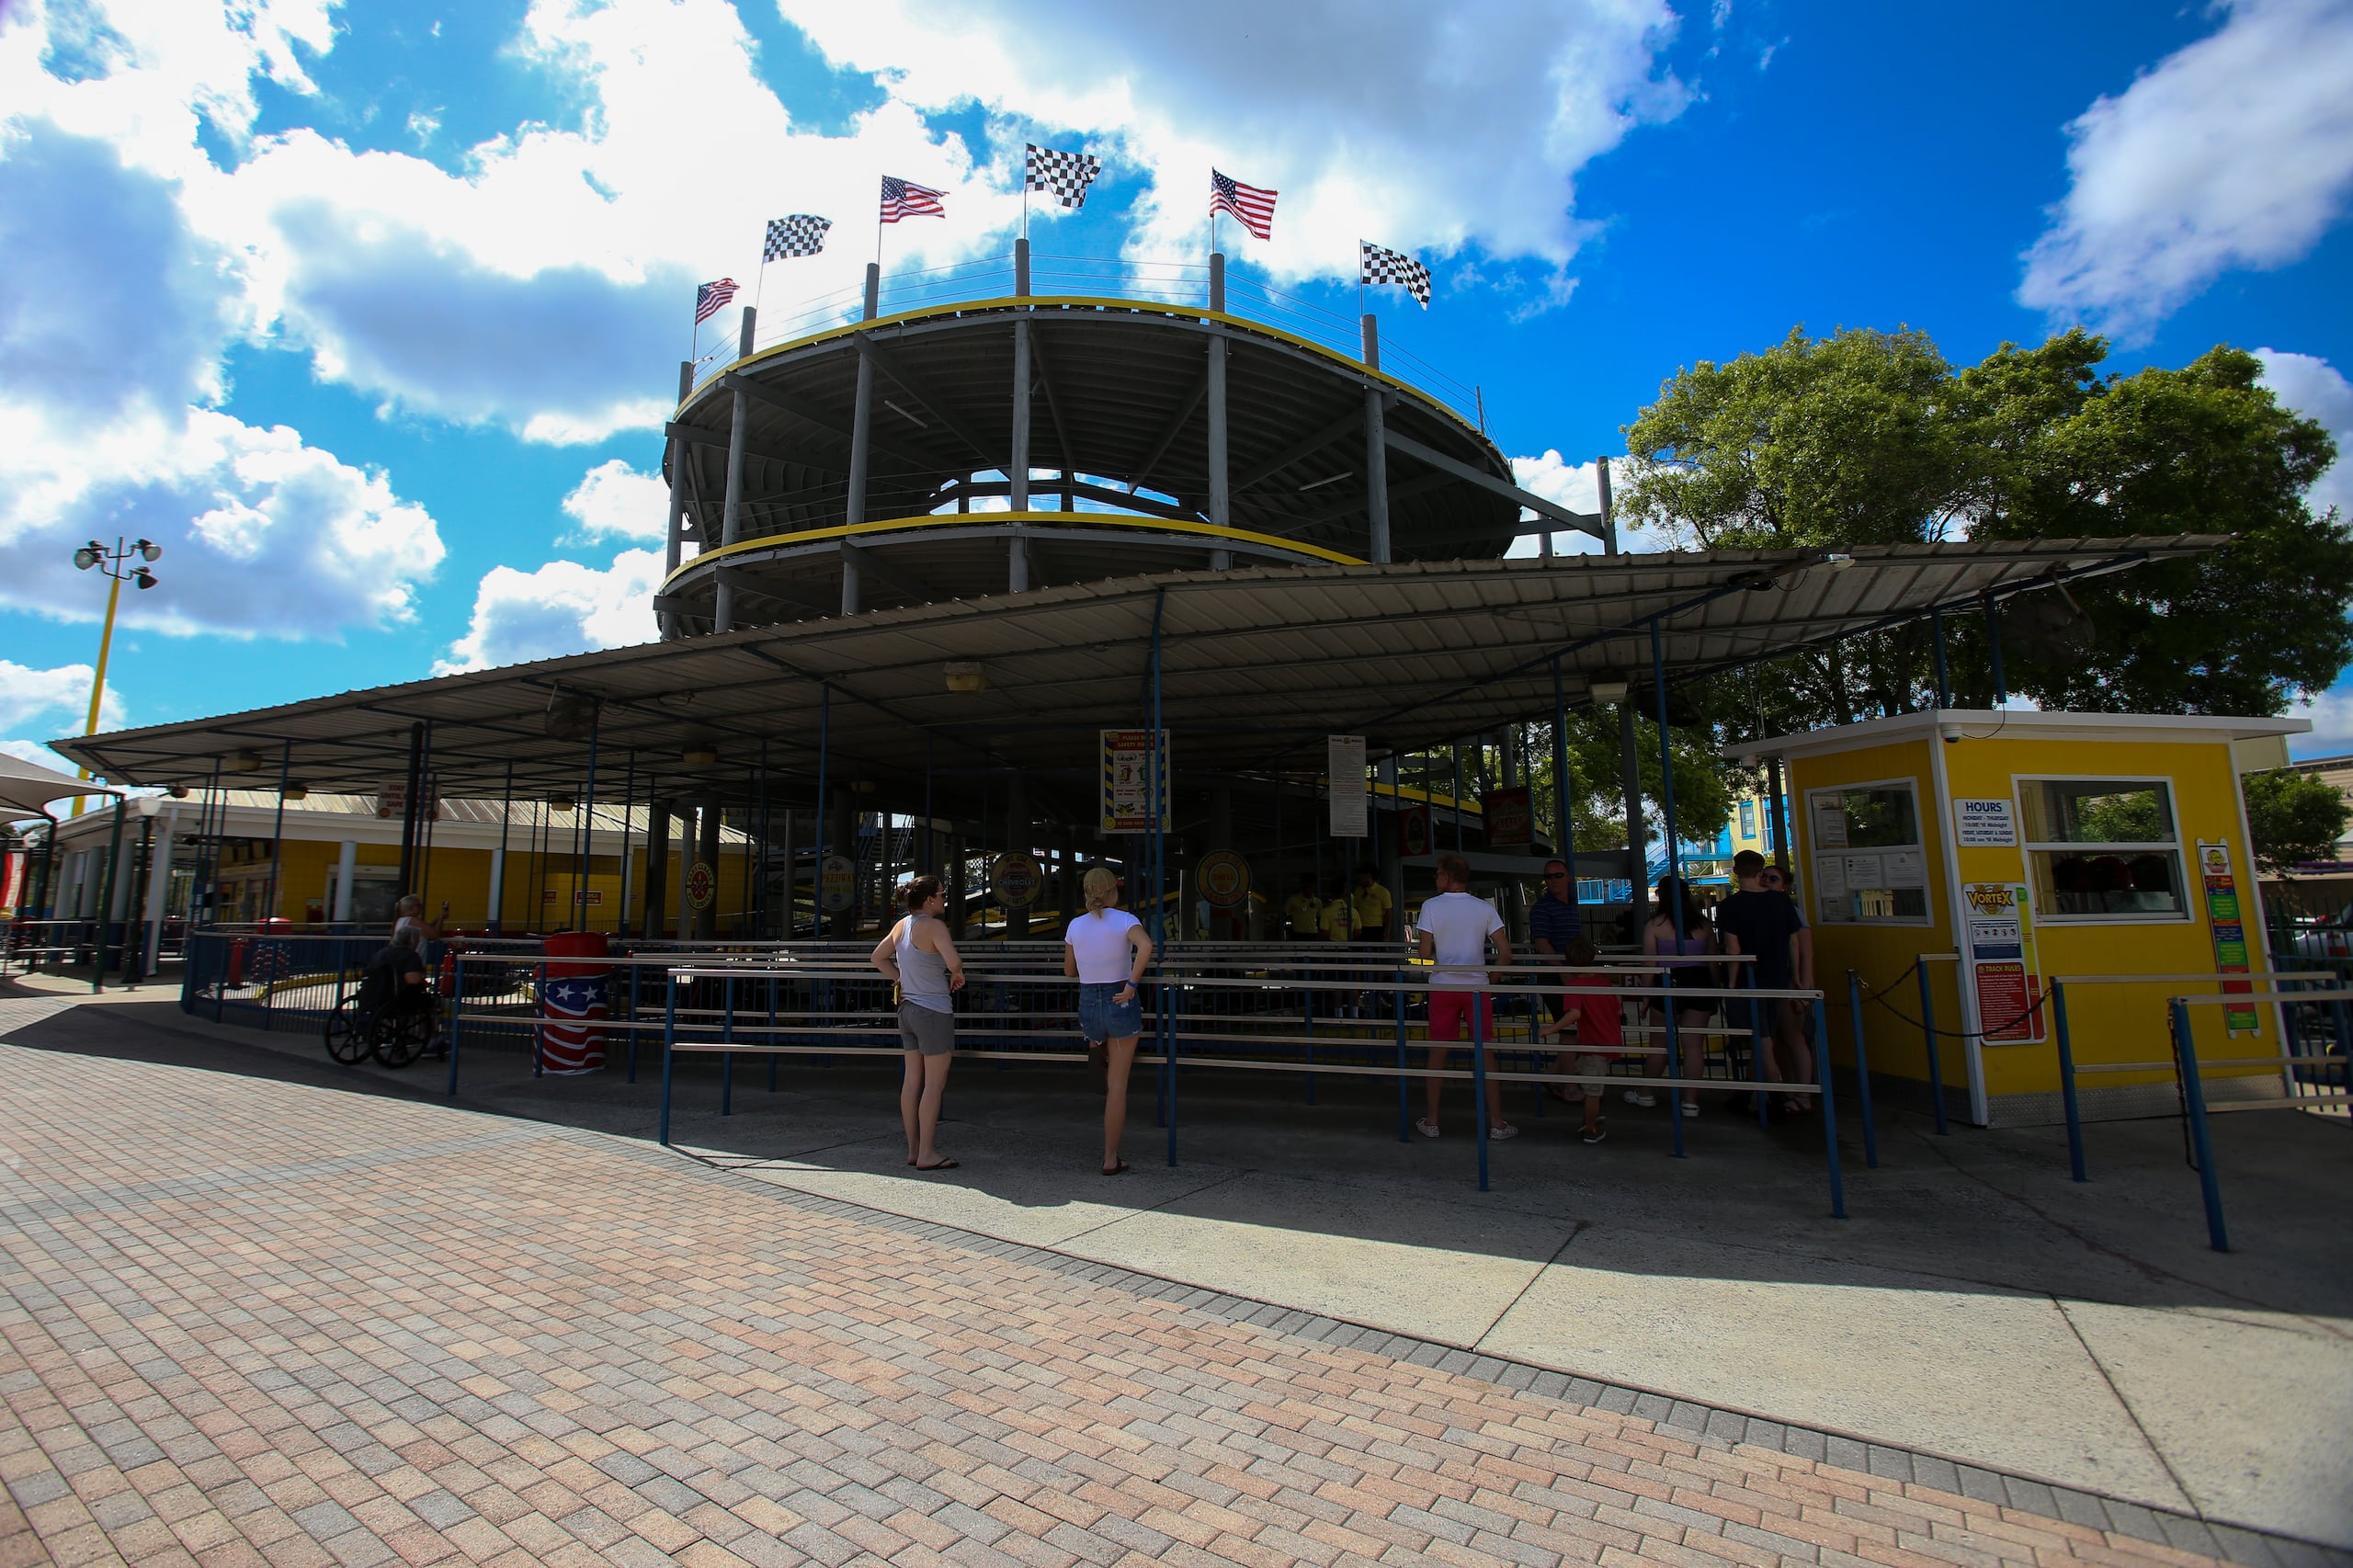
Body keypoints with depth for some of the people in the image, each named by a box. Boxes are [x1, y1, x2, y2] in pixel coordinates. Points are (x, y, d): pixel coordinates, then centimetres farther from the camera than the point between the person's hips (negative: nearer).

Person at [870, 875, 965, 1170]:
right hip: (934, 1011, -8)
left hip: (908, 1009, 8)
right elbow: (954, 962, -29)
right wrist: (958, 976, -8)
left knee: (912, 1080, 12)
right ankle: (927, 1154, 4)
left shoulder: (902, 925, 8)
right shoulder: (933, 926, -16)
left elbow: (878, 957, 20)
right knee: (934, 1084, -1)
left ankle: (913, 1149, 20)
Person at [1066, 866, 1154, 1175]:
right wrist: (1132, 984, -22)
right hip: (1120, 1003, -4)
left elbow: (1070, 971, 12)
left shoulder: (1076, 926, 2)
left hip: (1088, 1004, 4)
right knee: (1118, 1082, 4)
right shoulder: (1124, 920, -10)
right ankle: (1111, 1159, 8)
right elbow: (1146, 946, -30)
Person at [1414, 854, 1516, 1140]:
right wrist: (1492, 977, 11)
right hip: (1476, 986, 1)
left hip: (1442, 987, -1)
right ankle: (1497, 1123, 13)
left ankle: (1432, 1122, 16)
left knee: (1437, 1054, 8)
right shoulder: (1485, 908, -1)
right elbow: (1505, 952, -4)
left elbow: (1425, 954, -8)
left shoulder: (1431, 907, -6)